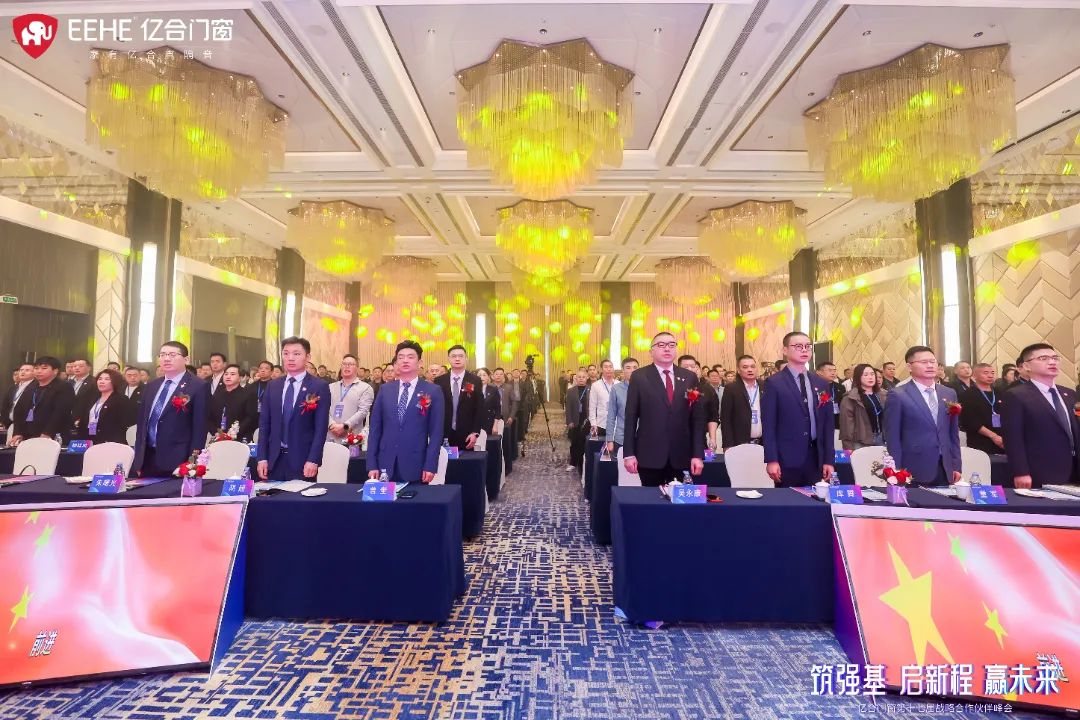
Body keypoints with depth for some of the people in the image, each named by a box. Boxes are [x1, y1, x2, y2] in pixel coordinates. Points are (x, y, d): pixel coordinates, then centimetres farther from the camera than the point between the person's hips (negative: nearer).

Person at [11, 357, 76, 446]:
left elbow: (60, 412, -14)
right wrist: (17, 433, 5)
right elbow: (19, 410, 16)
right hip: (27, 437, 7)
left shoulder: (64, 387, -4)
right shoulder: (30, 387, 20)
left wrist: (47, 434, -21)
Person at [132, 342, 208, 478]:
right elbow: (142, 422, 16)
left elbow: (200, 428, -11)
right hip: (147, 459, 6)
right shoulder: (151, 387, 13)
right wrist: (138, 459, 11)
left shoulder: (198, 387, -9)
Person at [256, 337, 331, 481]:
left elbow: (321, 427, -9)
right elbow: (264, 423, 8)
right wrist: (262, 458, 1)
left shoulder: (320, 386, -6)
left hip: (303, 459, -4)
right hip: (274, 458, 4)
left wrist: (313, 460, -15)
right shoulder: (273, 385, 9)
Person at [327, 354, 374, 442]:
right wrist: (332, 425, -12)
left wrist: (344, 426, -16)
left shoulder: (365, 388, 2)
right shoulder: (331, 387, 15)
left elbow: (362, 411, -8)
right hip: (330, 436, 3)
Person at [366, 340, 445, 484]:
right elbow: (375, 428, 7)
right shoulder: (385, 390, 8)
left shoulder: (433, 391, -1)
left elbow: (436, 432, -3)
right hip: (386, 465, 2)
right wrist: (372, 465, 1)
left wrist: (430, 466, -9)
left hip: (416, 467, -2)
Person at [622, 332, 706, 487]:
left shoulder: (689, 377, 7)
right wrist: (629, 454, -6)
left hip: (682, 456, 2)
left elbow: (698, 418, 6)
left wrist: (698, 454, 0)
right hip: (650, 455, -2)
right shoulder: (639, 377, 0)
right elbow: (631, 417, -1)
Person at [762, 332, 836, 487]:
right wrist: (771, 460, -13)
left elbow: (828, 423, 11)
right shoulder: (774, 383, -5)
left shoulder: (821, 384, 11)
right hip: (787, 460, -4)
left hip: (816, 458, 5)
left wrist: (828, 460, 6)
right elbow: (768, 424, -8)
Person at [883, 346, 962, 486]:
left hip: (945, 471, 5)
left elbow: (953, 433, 15)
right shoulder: (897, 395, -8)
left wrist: (956, 466, 10)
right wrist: (897, 472, -11)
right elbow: (893, 437, -9)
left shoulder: (949, 393, 11)